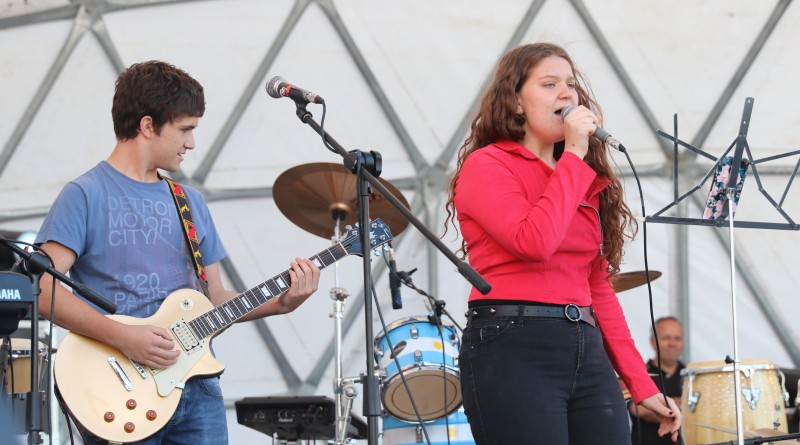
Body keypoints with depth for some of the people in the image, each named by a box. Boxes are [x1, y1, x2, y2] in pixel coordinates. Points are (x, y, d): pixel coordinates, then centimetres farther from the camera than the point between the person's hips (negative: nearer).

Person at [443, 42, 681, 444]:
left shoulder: (586, 183, 20)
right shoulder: (487, 166, -1)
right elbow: (534, 242, -19)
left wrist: (641, 384, 12)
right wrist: (573, 155, -9)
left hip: (587, 351, 7)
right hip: (512, 350, -7)